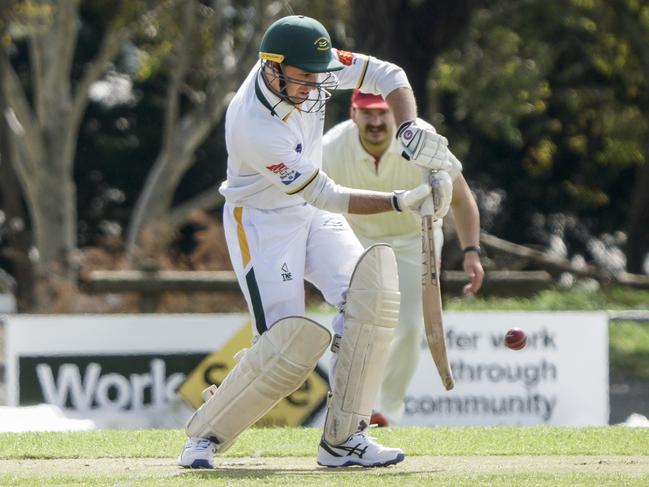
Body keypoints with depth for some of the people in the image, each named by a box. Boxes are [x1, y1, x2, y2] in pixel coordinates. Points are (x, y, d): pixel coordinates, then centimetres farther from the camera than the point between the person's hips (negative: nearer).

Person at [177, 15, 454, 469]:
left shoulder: (303, 65, -14)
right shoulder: (254, 128, -32)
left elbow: (387, 75, -7)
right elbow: (327, 196, -26)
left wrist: (411, 127, -25)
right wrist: (402, 202, -30)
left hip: (312, 216, 7)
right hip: (261, 223, -7)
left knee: (372, 285, -16)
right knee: (292, 344, -19)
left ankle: (343, 440, -13)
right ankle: (205, 434, 2)